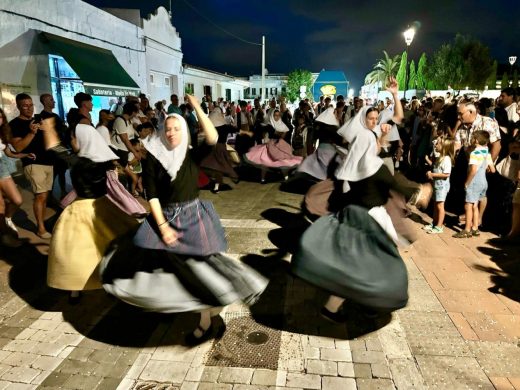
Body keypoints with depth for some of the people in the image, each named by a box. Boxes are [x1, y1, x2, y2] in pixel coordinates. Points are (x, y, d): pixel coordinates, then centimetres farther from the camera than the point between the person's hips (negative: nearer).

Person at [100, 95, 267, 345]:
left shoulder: (191, 156, 0)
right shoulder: (152, 158, -1)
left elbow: (213, 139, -18)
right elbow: (151, 195, -6)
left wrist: (197, 109, -18)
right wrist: (162, 226, -14)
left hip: (193, 216, -2)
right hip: (164, 217, 2)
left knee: (200, 265, -10)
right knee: (150, 262, 0)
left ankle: (208, 320, 7)